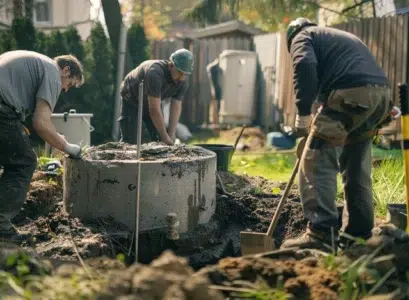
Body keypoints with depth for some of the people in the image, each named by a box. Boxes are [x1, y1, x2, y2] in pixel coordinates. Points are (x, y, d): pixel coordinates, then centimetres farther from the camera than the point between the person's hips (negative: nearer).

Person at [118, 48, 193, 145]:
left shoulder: (182, 82, -18)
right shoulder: (155, 73, -40)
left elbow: (176, 109, -18)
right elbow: (154, 110, -40)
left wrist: (171, 136, -28)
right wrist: (165, 137, -37)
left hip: (151, 102, 6)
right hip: (131, 101, -6)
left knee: (159, 139, -2)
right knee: (129, 141, -13)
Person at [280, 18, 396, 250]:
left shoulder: (302, 36, 14)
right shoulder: (342, 37, 38)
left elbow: (305, 66, -9)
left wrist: (303, 115, -8)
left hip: (351, 95, -8)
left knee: (316, 163, -6)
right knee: (358, 168, 18)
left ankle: (321, 233, -14)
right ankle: (359, 233, 22)